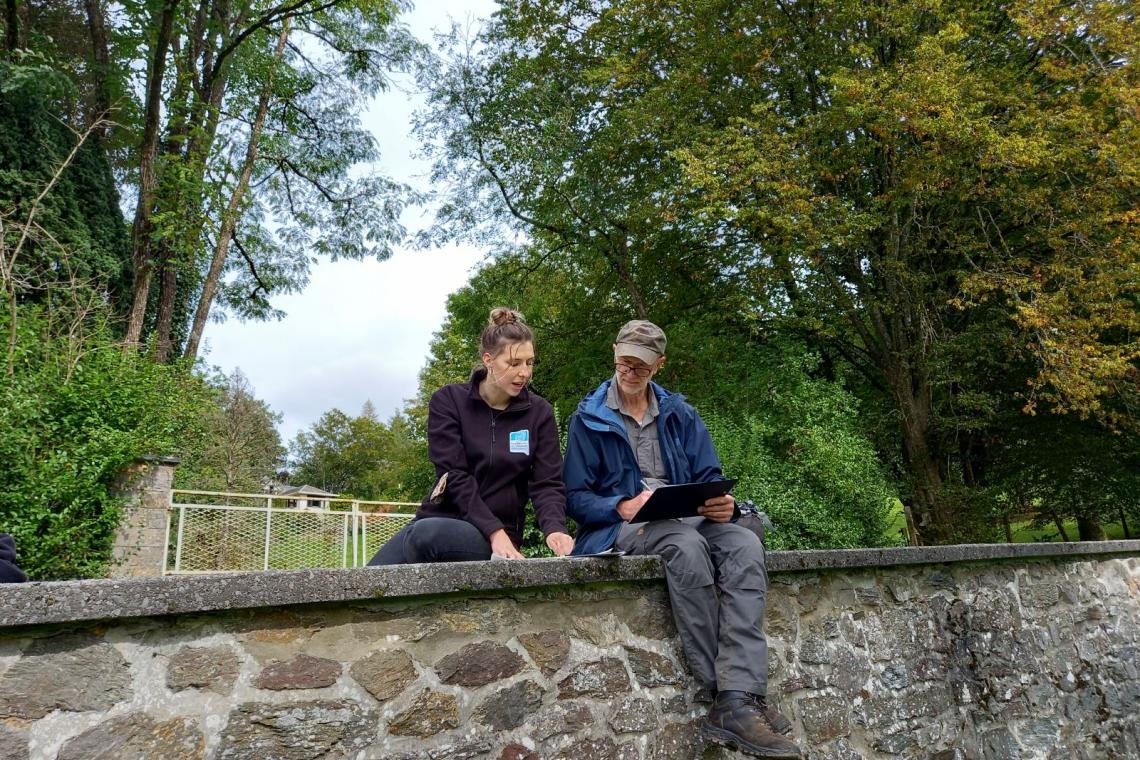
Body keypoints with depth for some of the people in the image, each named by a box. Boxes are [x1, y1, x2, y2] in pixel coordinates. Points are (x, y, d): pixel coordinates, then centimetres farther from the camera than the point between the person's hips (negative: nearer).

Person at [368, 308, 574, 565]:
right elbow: (454, 475, -11)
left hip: (498, 533, -1)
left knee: (426, 534, -33)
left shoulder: (539, 413, 2)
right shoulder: (448, 401, -2)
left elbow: (547, 483, -2)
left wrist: (554, 528, -24)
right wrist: (494, 531, -23)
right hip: (440, 518, 2)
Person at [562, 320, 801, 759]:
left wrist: (724, 503, -16)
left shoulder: (680, 415, 14)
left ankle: (738, 700, -37)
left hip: (686, 520, 4)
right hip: (622, 526, -4)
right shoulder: (588, 419, 4)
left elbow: (710, 479, 9)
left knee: (745, 544, -29)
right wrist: (624, 507, -20)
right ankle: (719, 693, -28)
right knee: (687, 546, -37)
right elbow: (575, 497, -1)